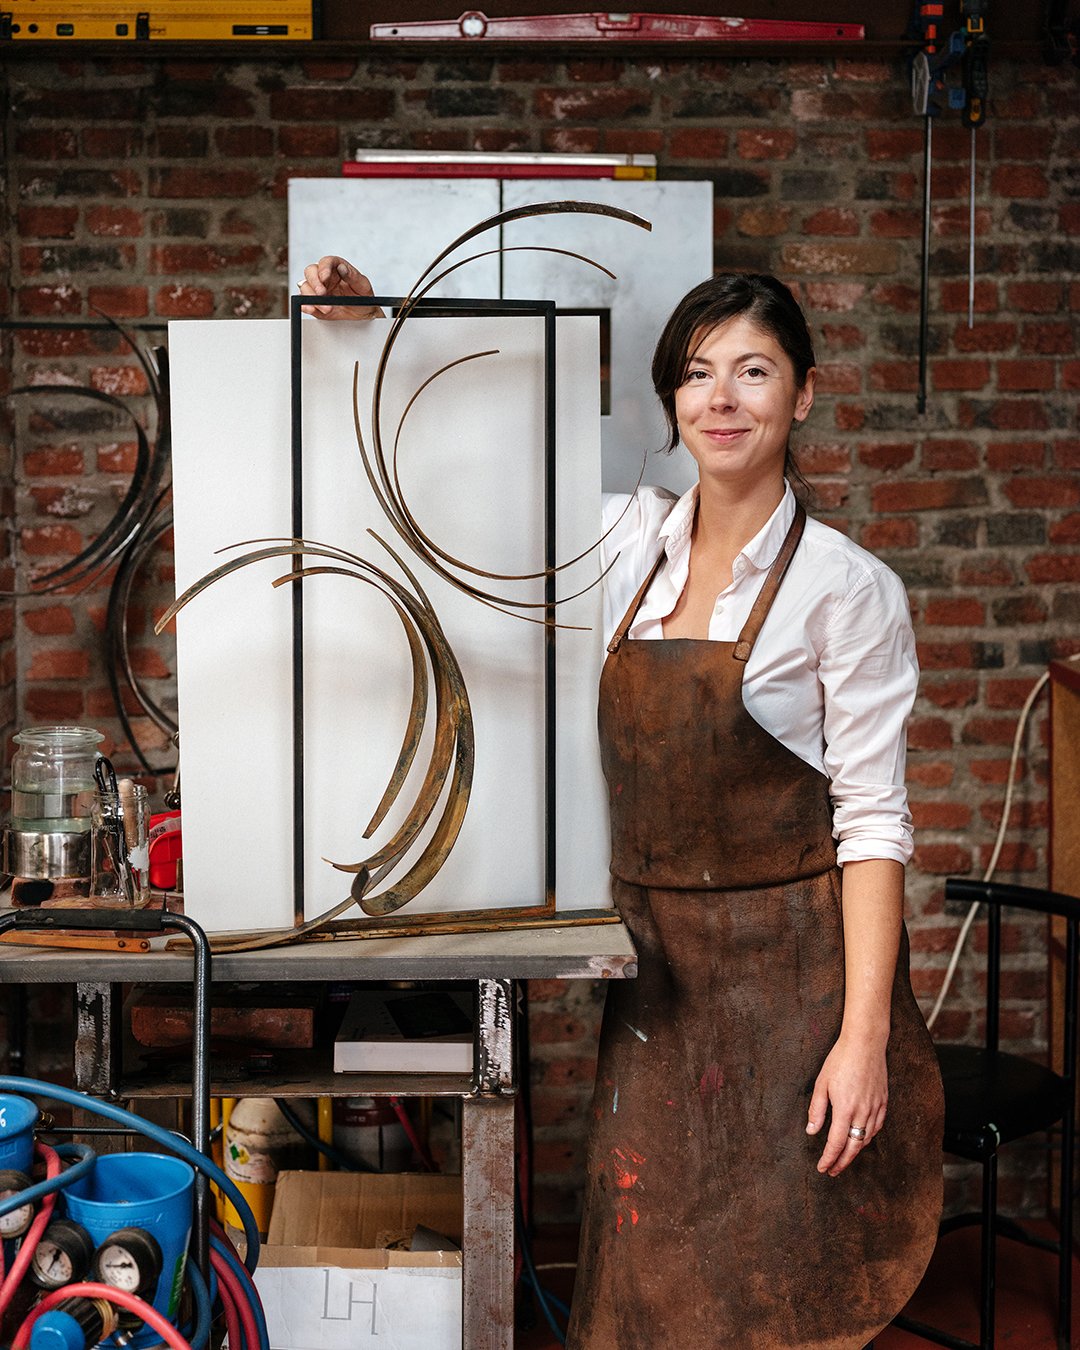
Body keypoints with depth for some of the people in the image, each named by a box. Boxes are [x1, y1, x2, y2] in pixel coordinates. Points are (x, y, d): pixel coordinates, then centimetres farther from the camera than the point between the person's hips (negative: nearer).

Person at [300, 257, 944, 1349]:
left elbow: (872, 820, -12)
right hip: (657, 968, 5)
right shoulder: (631, 540, 4)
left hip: (790, 971, -4)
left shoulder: (847, 588, -10)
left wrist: (865, 1035, -17)